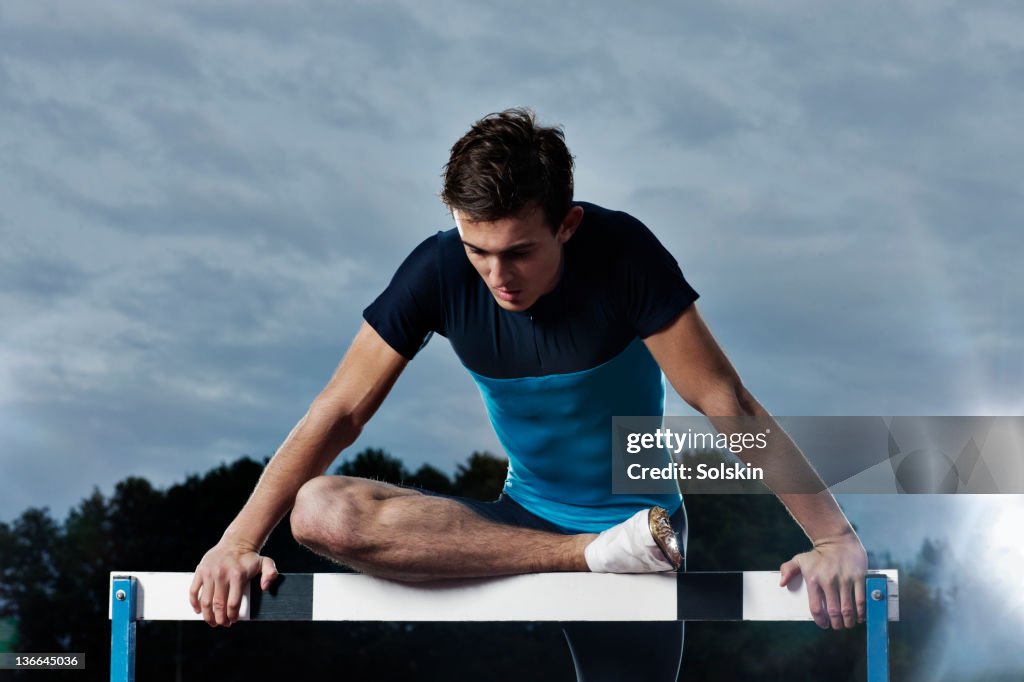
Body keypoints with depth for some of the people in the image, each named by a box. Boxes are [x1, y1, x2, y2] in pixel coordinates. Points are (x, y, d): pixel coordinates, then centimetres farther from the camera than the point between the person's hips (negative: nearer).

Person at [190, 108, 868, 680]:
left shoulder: (622, 253, -19)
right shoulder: (442, 270, -12)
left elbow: (729, 405, -19)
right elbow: (341, 411, -10)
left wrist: (836, 536, -26)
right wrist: (240, 541, -21)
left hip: (637, 521, -3)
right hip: (525, 518, 3)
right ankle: (599, 555, -22)